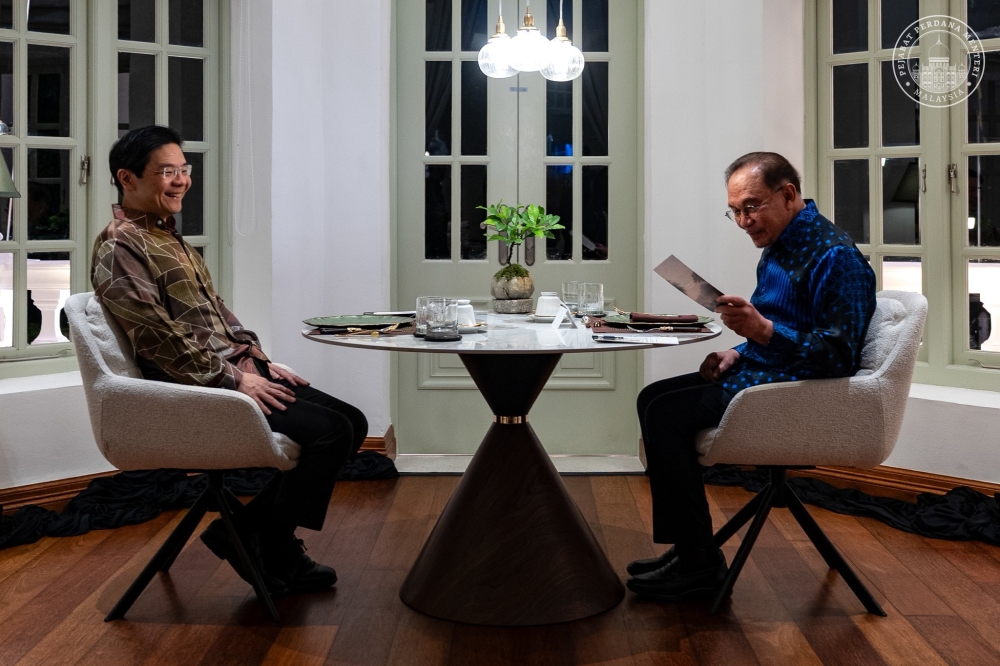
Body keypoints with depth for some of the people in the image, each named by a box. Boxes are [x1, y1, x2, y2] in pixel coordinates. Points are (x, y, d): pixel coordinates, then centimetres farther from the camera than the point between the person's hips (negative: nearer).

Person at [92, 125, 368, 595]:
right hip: (197, 390, -10)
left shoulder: (171, 238, 21)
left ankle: (250, 528, 7)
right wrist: (233, 380, -18)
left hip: (237, 373, 10)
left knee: (351, 422, 0)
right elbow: (159, 335, -19)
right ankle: (270, 551, -3)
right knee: (328, 430, -21)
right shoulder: (120, 246, -10)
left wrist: (260, 361, 10)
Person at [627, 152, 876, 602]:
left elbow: (838, 355, -25)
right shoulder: (778, 248, 14)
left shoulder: (833, 255, -18)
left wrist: (762, 329, -34)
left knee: (665, 415, -19)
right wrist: (739, 353, 5)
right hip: (764, 373, 11)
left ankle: (700, 566, -10)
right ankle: (687, 548, 10)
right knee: (653, 399, 9)